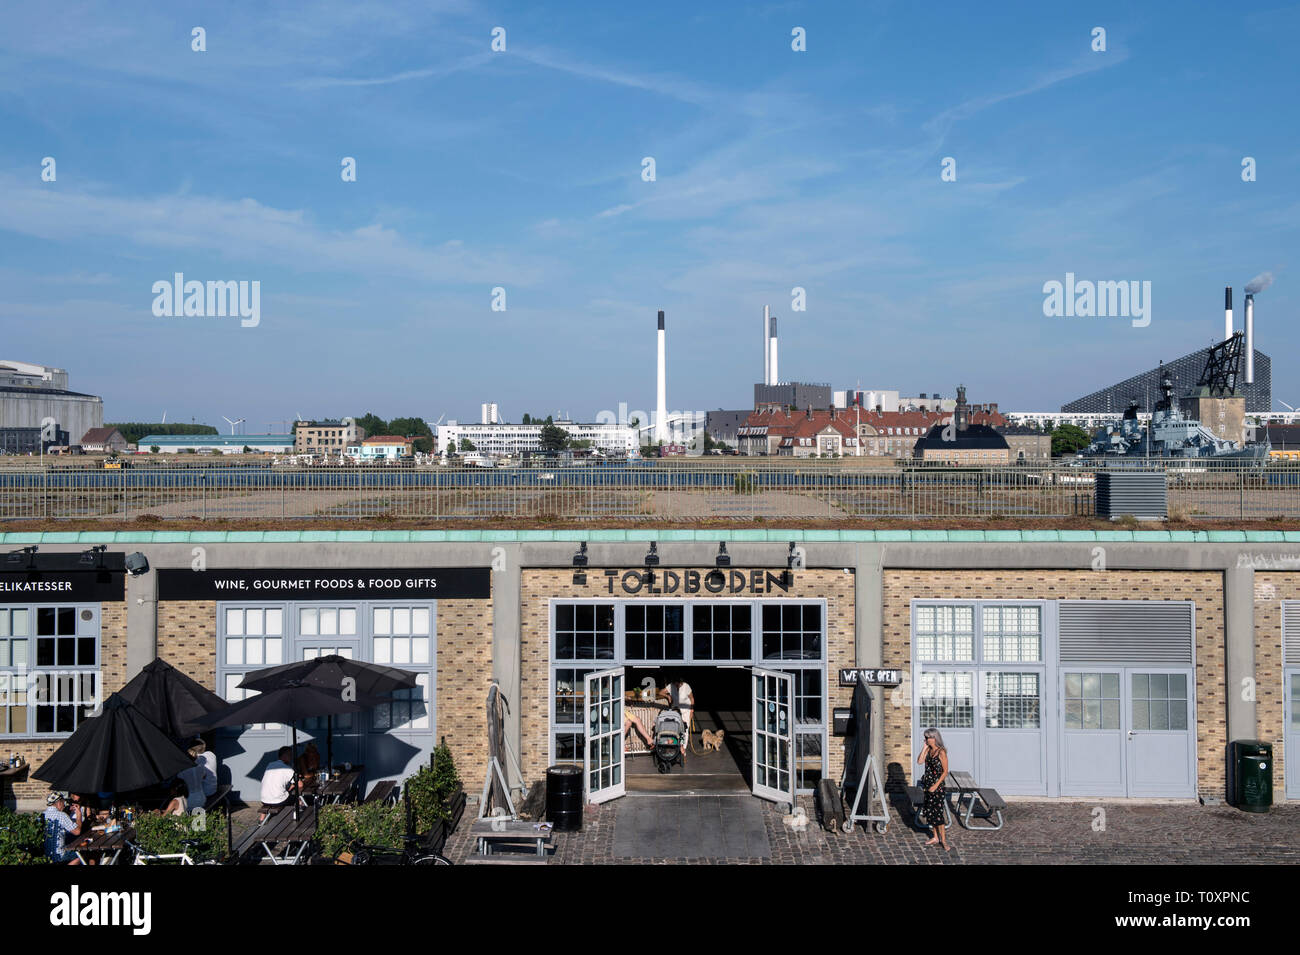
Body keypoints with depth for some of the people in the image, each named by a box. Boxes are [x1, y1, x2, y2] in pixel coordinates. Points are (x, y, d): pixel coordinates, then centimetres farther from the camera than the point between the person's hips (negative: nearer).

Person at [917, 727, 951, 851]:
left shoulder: (941, 752, -15)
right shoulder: (929, 750, 6)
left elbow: (945, 772, -14)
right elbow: (919, 761, -3)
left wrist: (936, 785, -17)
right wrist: (925, 747, -4)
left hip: (937, 785, -7)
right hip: (928, 785, 8)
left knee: (937, 813, -7)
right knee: (930, 812, 12)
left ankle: (943, 840, 2)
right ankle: (935, 837, 22)